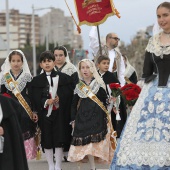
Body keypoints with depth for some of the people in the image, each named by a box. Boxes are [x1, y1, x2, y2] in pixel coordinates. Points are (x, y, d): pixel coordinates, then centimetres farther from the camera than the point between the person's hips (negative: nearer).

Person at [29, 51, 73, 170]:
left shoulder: (63, 78, 4)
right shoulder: (37, 80, 4)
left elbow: (69, 93, -1)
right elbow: (35, 98, -3)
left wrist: (60, 99, -18)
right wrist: (46, 102, -18)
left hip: (60, 113, -1)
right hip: (45, 113, 1)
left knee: (59, 139, 0)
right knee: (47, 140, 4)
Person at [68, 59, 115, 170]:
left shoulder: (99, 84, 1)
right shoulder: (79, 86, 9)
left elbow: (105, 102, 0)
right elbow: (74, 104, 13)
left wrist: (105, 117, -5)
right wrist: (73, 120, 9)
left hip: (97, 117, -3)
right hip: (83, 117, 3)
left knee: (96, 142, -9)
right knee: (87, 143, 0)